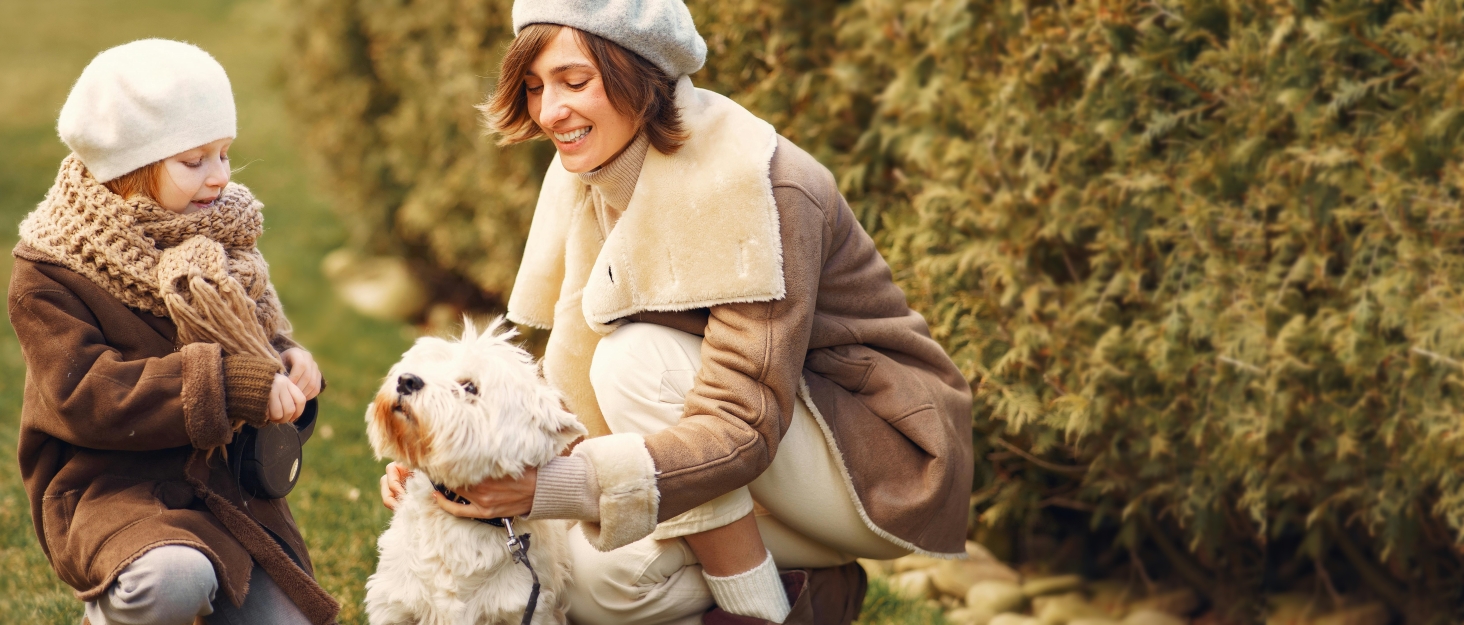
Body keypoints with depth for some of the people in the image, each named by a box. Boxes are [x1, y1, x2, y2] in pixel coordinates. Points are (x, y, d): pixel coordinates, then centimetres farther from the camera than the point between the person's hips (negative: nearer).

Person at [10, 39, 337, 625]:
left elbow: (251, 335, 21)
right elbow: (84, 396, -21)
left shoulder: (214, 242, 8)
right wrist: (229, 384, -27)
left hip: (223, 475, 6)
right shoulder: (50, 274, -10)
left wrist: (284, 360, -5)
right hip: (108, 483, -6)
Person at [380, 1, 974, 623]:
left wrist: (550, 485, -43)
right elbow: (571, 375, 3)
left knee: (639, 358, -26)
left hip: (884, 457, -8)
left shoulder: (753, 185, -27)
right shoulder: (589, 176, -2)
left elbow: (743, 427, -33)